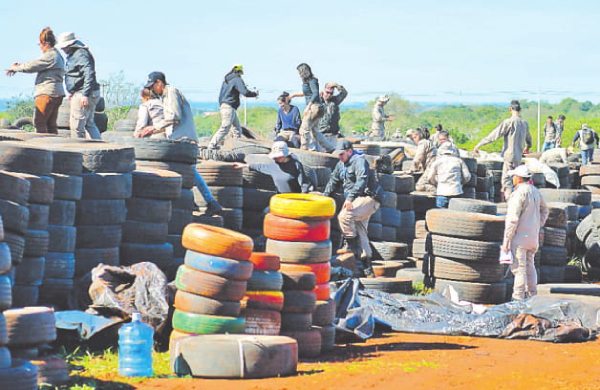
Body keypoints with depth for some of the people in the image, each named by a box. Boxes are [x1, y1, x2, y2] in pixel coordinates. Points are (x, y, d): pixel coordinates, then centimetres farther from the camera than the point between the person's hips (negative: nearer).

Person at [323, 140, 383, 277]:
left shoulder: (359, 161, -12)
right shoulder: (341, 164, 17)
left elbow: (361, 181, -26)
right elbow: (333, 182, 29)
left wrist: (350, 198, -35)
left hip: (368, 198, -10)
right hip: (357, 200, 10)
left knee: (344, 216, -28)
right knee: (360, 233, 8)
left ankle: (355, 249, -22)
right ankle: (367, 268, 10)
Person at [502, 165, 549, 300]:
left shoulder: (518, 194, -18)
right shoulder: (535, 191, 9)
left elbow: (513, 219, -20)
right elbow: (544, 210, 22)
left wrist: (506, 240, -16)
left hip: (519, 235, -9)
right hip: (532, 236, 9)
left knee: (518, 267, -6)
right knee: (529, 265, 17)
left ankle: (518, 297, -6)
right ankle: (533, 295, 22)